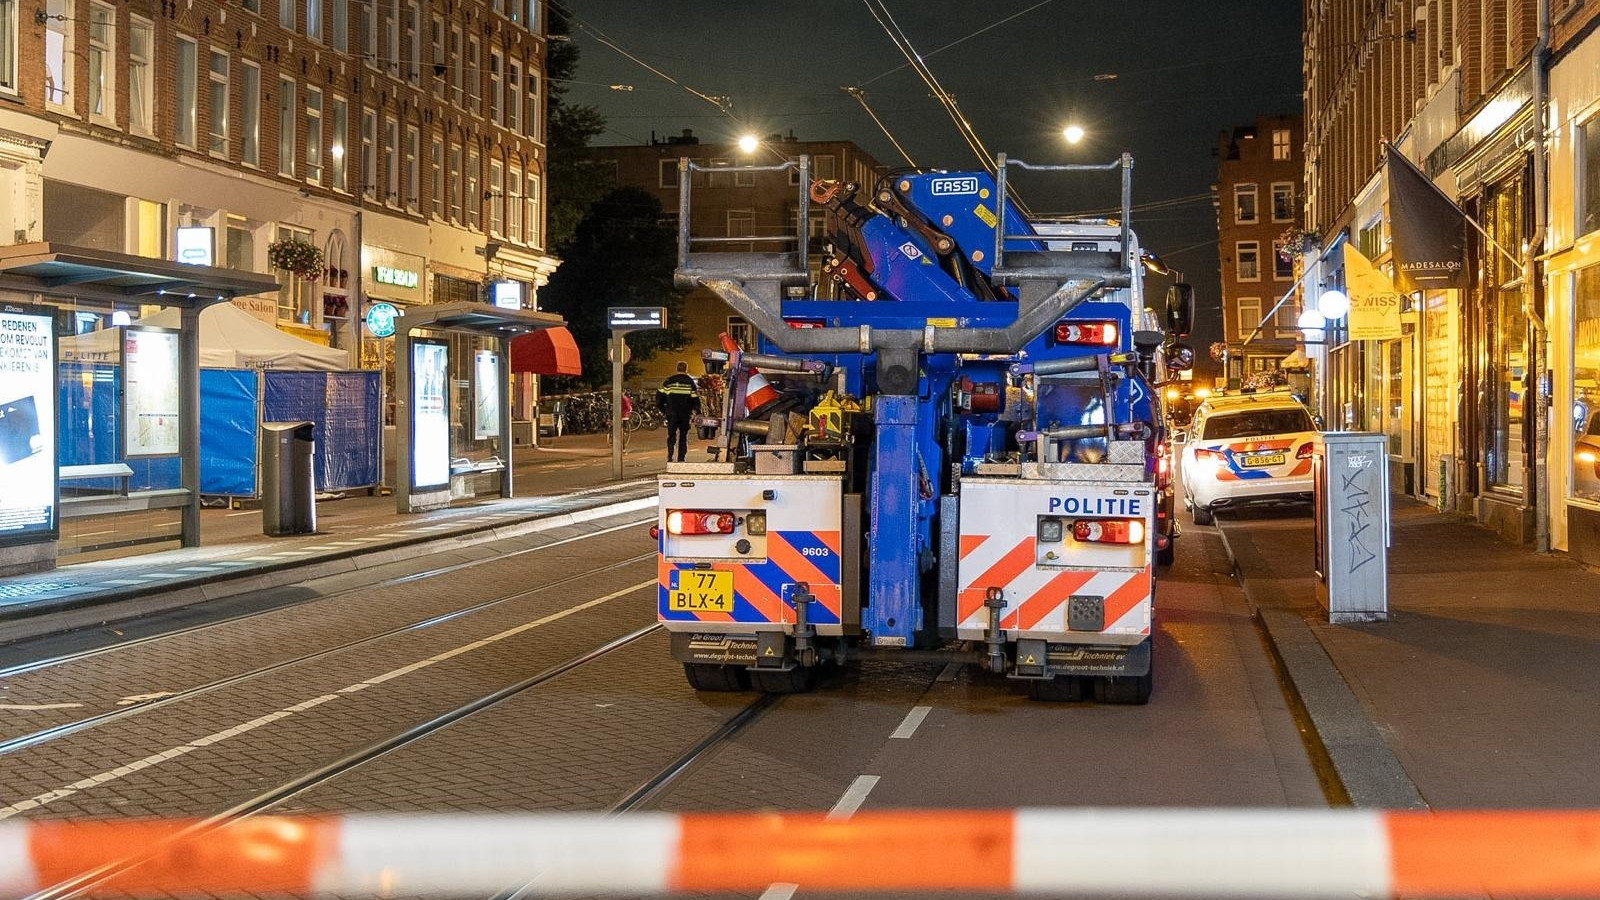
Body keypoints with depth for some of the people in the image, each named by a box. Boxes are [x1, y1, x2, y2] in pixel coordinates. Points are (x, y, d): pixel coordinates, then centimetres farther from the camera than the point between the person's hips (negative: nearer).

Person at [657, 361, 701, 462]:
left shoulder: (669, 380, 2)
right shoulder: (690, 382, 1)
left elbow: (660, 396, 1)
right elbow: (695, 399, 0)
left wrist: (663, 410, 10)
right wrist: (695, 411, 13)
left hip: (672, 414, 0)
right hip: (685, 415, 0)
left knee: (671, 436, 7)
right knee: (683, 437, 8)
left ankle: (670, 457, -7)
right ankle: (681, 459, 4)